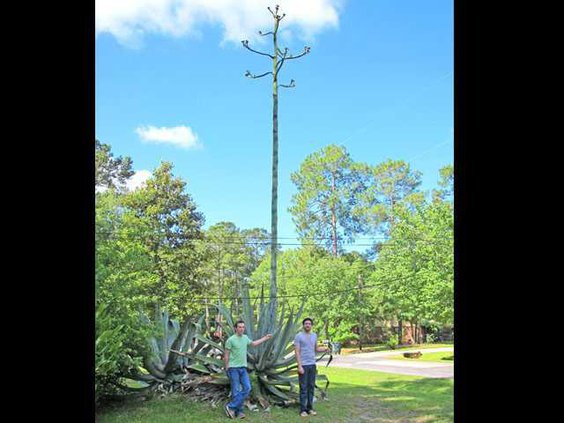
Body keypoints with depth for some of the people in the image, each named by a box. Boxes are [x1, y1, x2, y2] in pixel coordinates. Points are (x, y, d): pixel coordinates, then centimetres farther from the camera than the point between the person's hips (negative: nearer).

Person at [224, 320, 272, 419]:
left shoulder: (245, 337, 8)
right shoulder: (230, 340, -11)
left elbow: (253, 343, 28)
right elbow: (226, 355, -5)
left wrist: (265, 338, 29)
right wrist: (227, 368, -4)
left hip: (243, 368, 6)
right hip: (233, 368, -6)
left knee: (247, 388, -3)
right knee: (236, 390, -3)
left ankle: (232, 407, 3)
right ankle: (238, 411, 10)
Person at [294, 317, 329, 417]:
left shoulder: (314, 335, 10)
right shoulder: (299, 336, -7)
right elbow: (297, 352, -10)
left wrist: (324, 349, 1)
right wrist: (299, 366, -16)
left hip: (313, 365, 5)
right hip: (303, 365, -5)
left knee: (311, 387, 9)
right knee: (303, 388, -2)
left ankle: (310, 408, 17)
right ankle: (303, 409, 5)